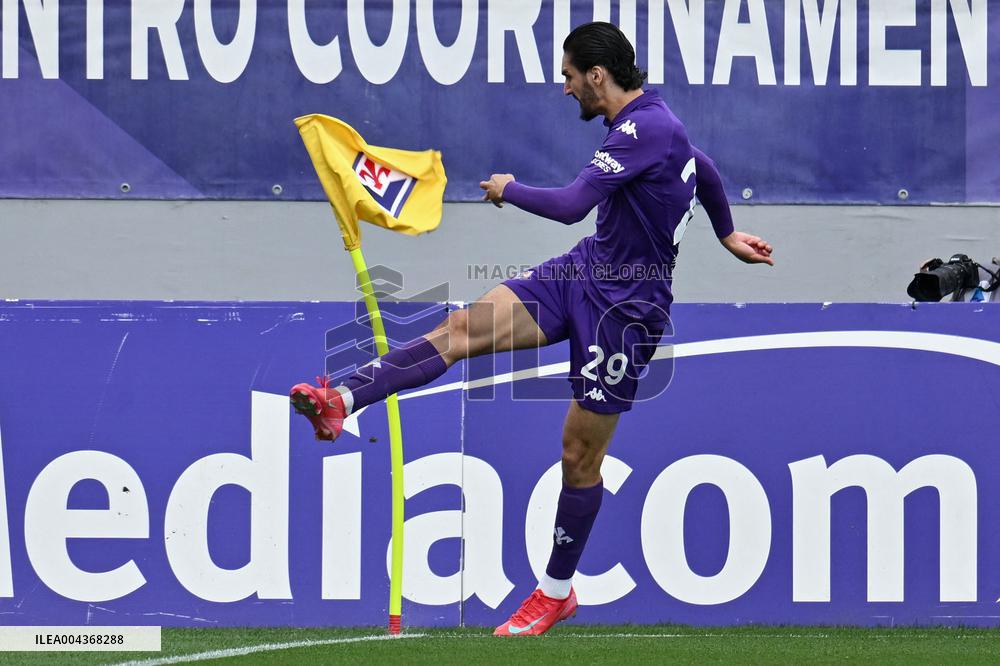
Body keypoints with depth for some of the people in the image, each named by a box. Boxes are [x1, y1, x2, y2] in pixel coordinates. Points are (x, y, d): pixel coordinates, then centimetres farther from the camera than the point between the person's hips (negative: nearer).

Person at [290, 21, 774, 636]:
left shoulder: (645, 129, -23)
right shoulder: (649, 121, 8)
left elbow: (571, 205, -30)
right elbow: (707, 171, 28)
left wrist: (509, 189, -12)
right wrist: (727, 234, 46)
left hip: (625, 308, -9)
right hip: (584, 270, 9)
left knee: (580, 454, 2)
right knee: (466, 326, -11)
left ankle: (558, 591, 17)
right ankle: (341, 401, -23)